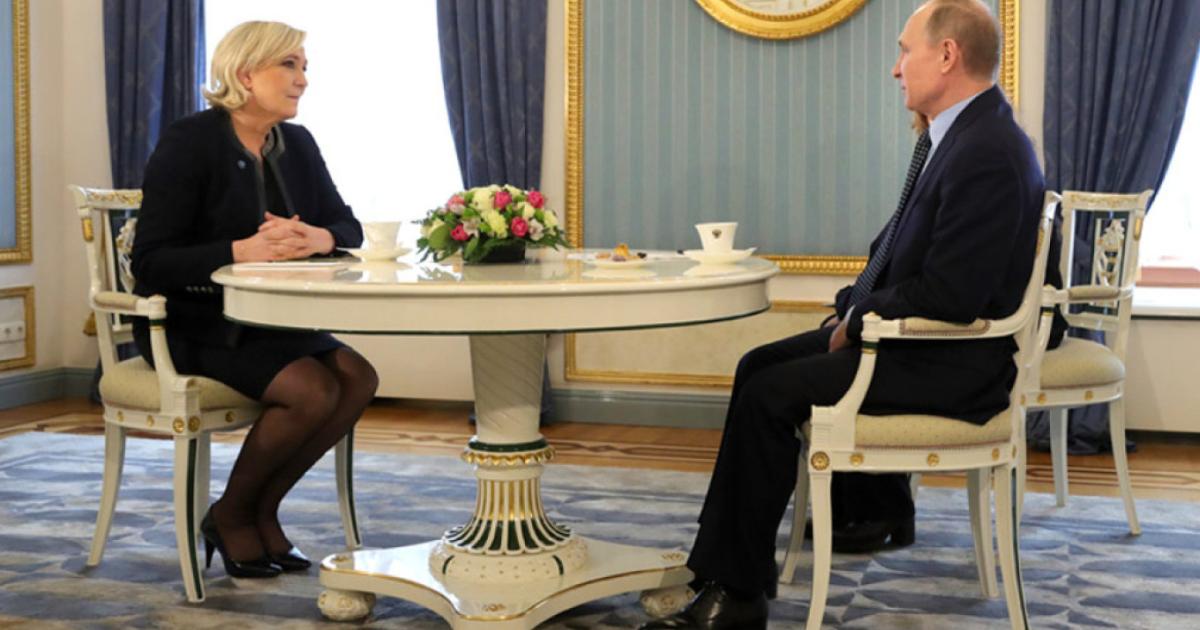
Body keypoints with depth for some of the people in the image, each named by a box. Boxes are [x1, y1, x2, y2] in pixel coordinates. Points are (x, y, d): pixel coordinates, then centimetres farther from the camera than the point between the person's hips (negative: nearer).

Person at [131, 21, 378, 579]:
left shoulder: (297, 145, 7)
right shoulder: (190, 142, -14)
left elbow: (348, 227, 7)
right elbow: (150, 262, -19)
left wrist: (319, 238, -18)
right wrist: (244, 250, -31)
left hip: (263, 321, 7)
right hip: (188, 323, -7)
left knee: (358, 379, -17)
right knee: (313, 390, -26)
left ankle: (263, 510, 0)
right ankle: (230, 515, -3)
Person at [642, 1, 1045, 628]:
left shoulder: (989, 154, -22)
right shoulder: (947, 137, 10)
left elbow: (948, 295, -25)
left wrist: (859, 319, -13)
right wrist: (855, 306, 3)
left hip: (951, 364, -10)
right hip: (904, 333, 10)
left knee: (768, 395, -15)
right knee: (758, 365, 10)